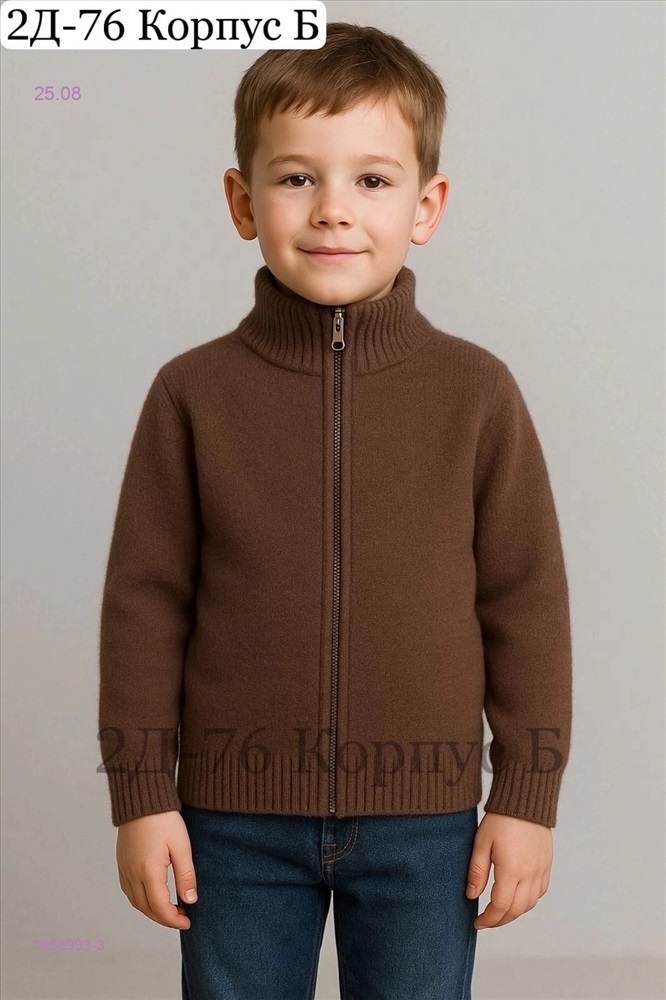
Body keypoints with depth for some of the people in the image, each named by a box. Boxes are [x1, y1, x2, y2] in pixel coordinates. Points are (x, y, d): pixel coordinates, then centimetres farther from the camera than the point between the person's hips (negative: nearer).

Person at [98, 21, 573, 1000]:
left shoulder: (476, 390, -5)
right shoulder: (193, 392, -5)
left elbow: (526, 599, 0)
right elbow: (144, 601, -1)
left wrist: (527, 796, 0)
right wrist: (141, 795, -1)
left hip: (423, 819, 0)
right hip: (237, 817, 0)